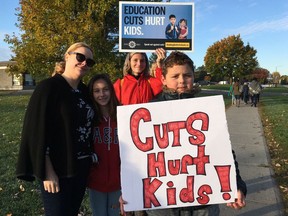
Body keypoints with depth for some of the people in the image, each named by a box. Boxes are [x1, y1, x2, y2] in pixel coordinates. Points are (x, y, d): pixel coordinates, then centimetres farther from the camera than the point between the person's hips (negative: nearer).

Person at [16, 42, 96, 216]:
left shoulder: (85, 91, 9)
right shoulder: (48, 87, -11)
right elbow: (38, 131, -15)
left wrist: (90, 157, 8)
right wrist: (47, 171, -17)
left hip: (82, 167, 7)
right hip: (57, 169, -6)